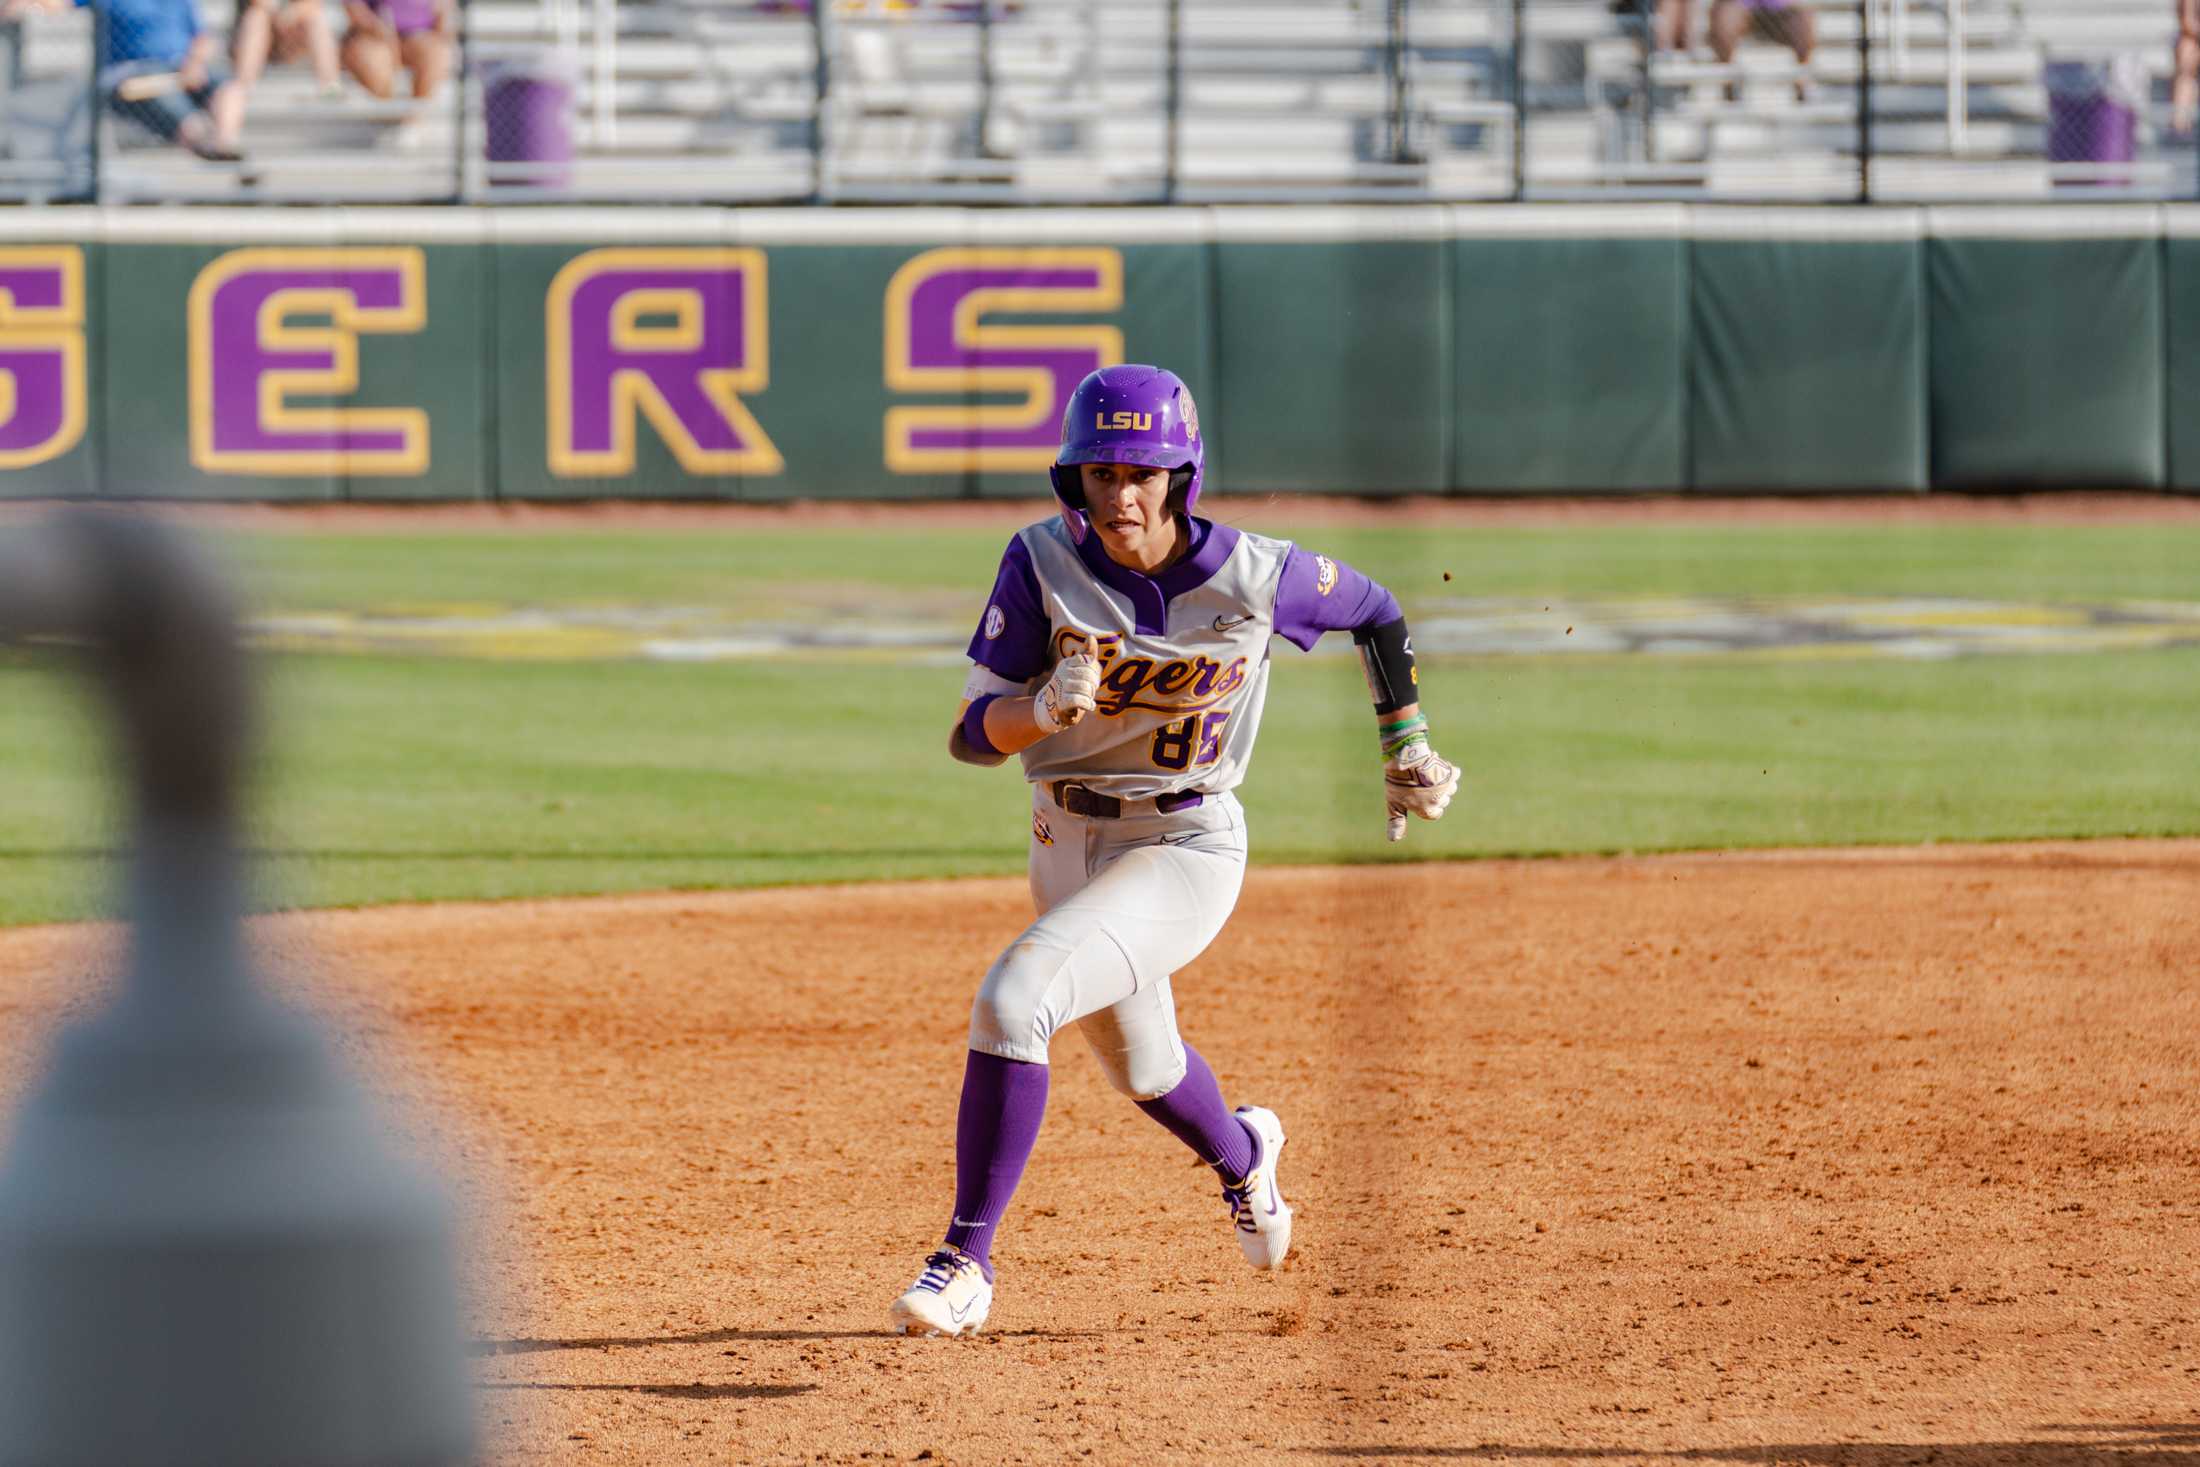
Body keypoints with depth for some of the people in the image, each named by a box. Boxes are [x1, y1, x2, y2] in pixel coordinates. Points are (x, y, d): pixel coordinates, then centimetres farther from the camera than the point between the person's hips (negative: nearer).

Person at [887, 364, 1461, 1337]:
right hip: (1067, 845, 5)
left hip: (1186, 849, -5)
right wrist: (1047, 707, -35)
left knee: (1013, 1000, -27)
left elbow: (1376, 611, 2)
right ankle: (1242, 1156, 63)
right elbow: (972, 735, -15)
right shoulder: (1043, 563, -15)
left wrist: (1409, 750, 4)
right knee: (1140, 1069, 26)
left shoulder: (1254, 579, -19)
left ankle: (966, 1260, -18)